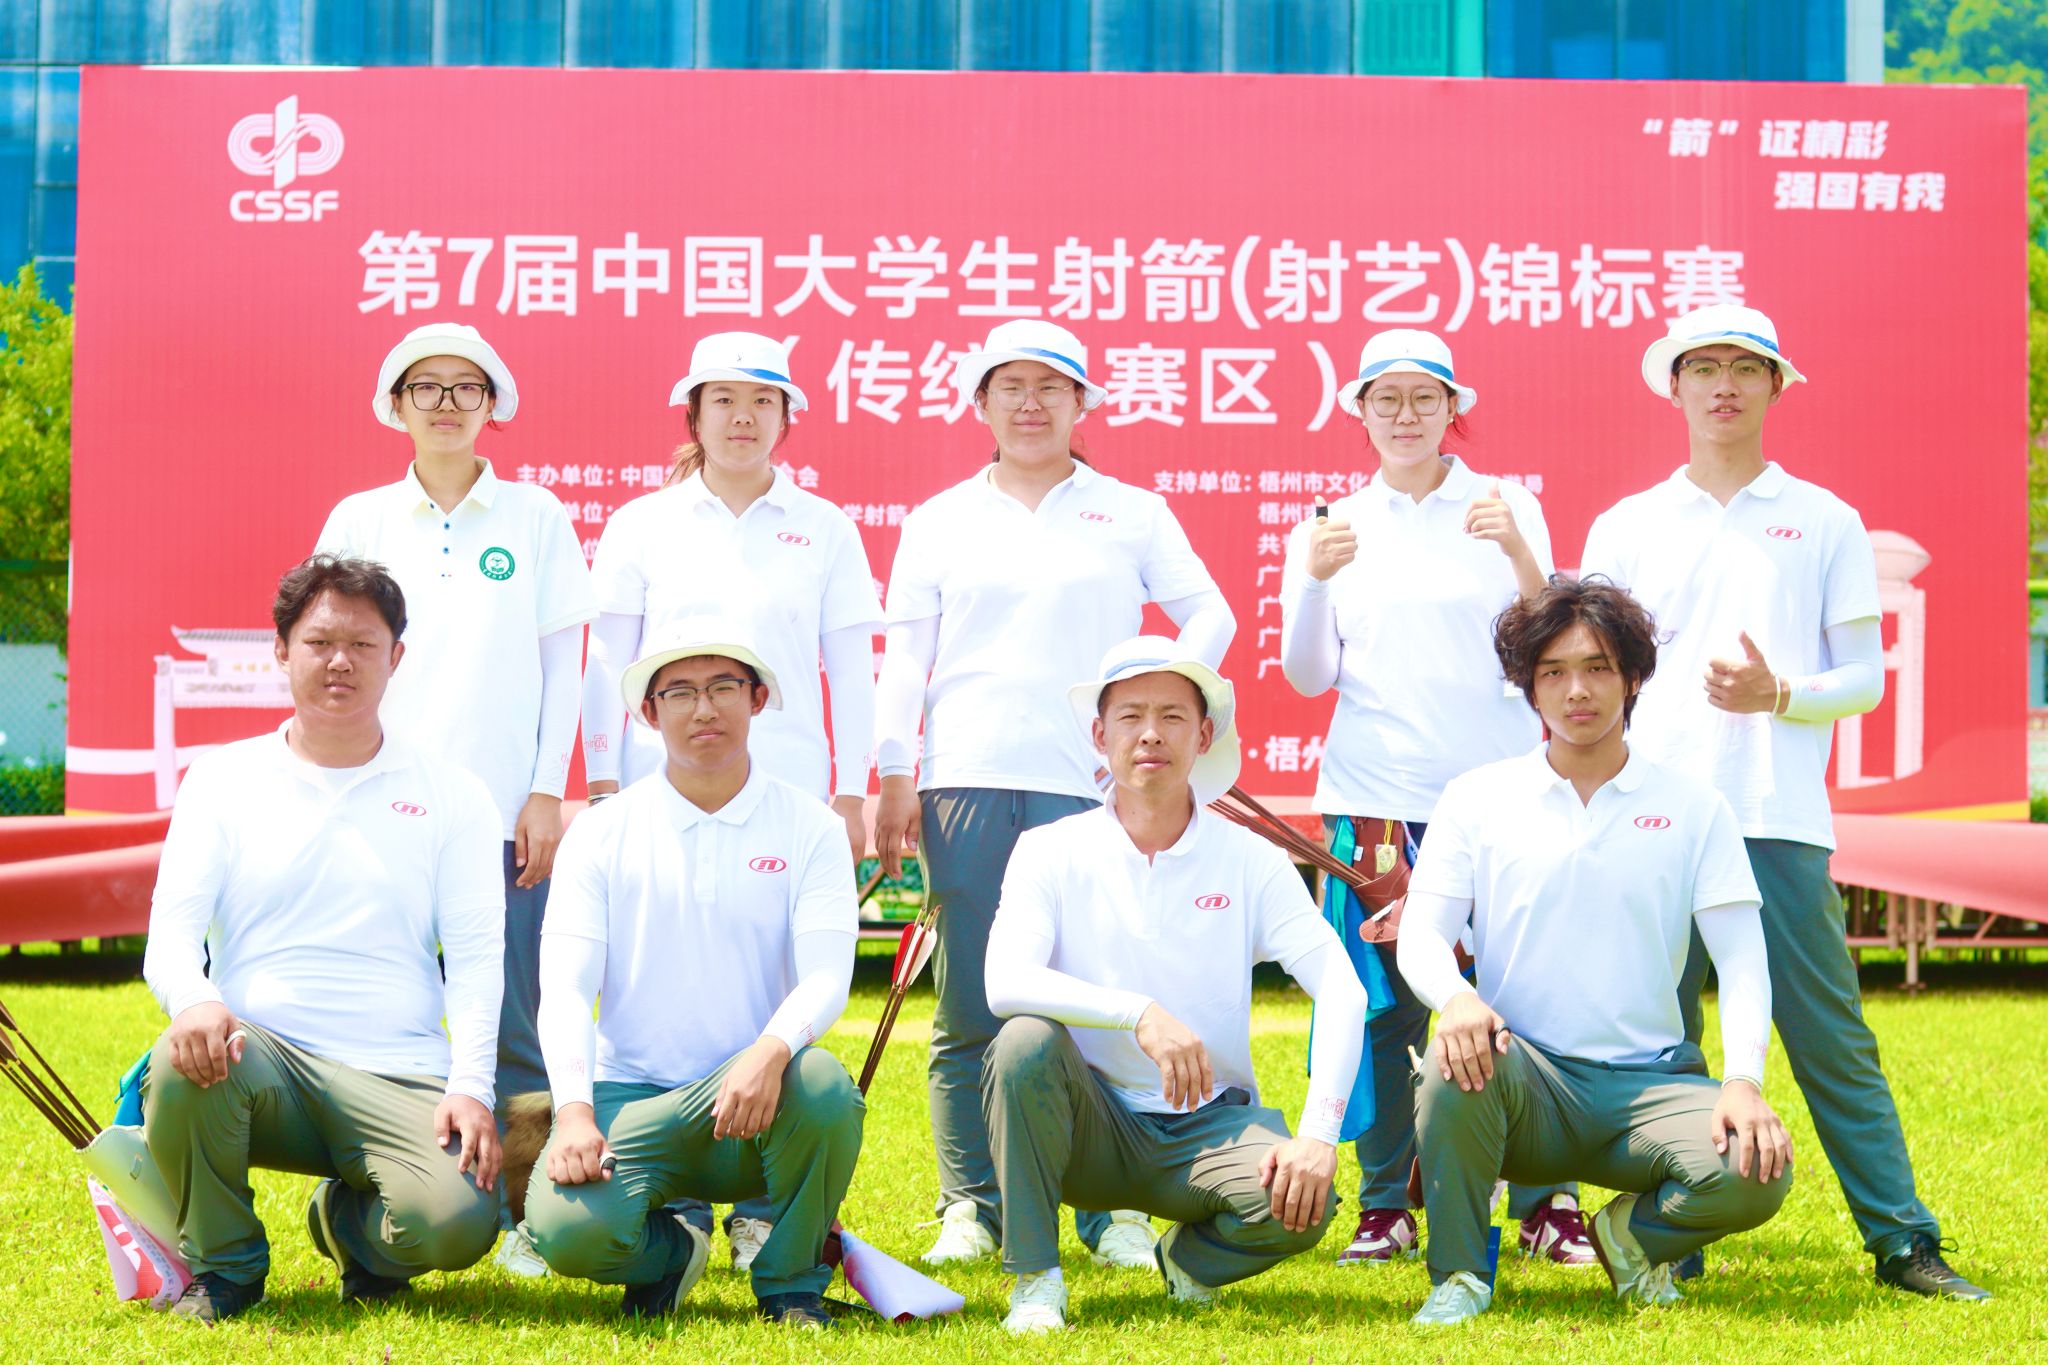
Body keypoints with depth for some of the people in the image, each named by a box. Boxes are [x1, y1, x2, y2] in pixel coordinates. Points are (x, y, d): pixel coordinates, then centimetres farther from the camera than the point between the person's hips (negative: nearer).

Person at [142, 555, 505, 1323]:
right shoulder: (223, 780, 12)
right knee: (182, 1064, -36)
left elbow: (477, 957, 4)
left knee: (459, 1217, -29)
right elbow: (171, 929, 2)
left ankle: (351, 1225, 13)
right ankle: (223, 1266, -4)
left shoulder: (450, 796, 11)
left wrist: (469, 1086, -13)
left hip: (398, 1078, 0)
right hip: (259, 1053, 0)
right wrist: (193, 1001, -23)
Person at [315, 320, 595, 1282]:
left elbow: (563, 663, 7)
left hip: (504, 807, -1)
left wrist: (547, 793, -1)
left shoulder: (535, 517, 8)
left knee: (510, 1024, -3)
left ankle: (529, 1218, 4)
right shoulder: (359, 521, 11)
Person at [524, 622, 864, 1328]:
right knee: (565, 1228, -30)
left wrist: (770, 1051, -32)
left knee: (821, 1084, -35)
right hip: (631, 1097, 0)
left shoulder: (808, 826, 4)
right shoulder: (602, 832, 6)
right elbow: (564, 985, -2)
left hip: (754, 1106, 0)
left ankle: (791, 1282, -5)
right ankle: (668, 1251, 10)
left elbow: (826, 974, -9)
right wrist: (574, 1111, -20)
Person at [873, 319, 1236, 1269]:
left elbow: (1209, 614, 13)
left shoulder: (1132, 515, 13)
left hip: (1092, 784, -1)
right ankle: (970, 1207, 4)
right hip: (967, 781, 1)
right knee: (970, 1008, -1)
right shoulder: (940, 521, 15)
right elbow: (904, 656, 11)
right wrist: (893, 779, 3)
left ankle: (1115, 1210, 0)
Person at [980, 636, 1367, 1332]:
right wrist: (1139, 1014, -34)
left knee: (1298, 1203, -30)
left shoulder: (1249, 860, 0)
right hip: (1093, 1130, -1)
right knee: (1026, 1040, -31)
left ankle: (1190, 1260, 8)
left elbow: (1343, 992, -9)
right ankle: (1035, 1282, -16)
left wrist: (1319, 1135, -23)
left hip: (1211, 1125, 1)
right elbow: (1004, 983, -20)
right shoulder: (1051, 852, -3)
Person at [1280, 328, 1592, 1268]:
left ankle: (1545, 1202, 1)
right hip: (1373, 794, 1)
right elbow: (1308, 677, 5)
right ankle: (1385, 1206, 9)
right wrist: (1315, 582, -12)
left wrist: (1518, 553, -16)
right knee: (1385, 1006, 0)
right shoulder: (1333, 528, 12)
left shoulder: (1507, 509, 8)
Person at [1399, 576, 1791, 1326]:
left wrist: (1744, 1081, -17)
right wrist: (1456, 996, -26)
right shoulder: (1477, 798, 7)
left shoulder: (1691, 807, 7)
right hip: (1525, 1076, -1)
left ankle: (1634, 1231, 7)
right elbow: (1421, 933, -1)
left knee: (1756, 1170, -28)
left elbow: (1742, 958, 2)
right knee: (1459, 1057, -36)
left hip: (1649, 1081, 1)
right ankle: (1458, 1272, -12)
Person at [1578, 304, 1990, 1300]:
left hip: (1781, 821, -1)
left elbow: (1864, 677, 9)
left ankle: (1902, 1241, 2)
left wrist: (1780, 694, -11)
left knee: (1831, 1037, -3)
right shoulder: (1623, 529, 14)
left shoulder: (1825, 522, 11)